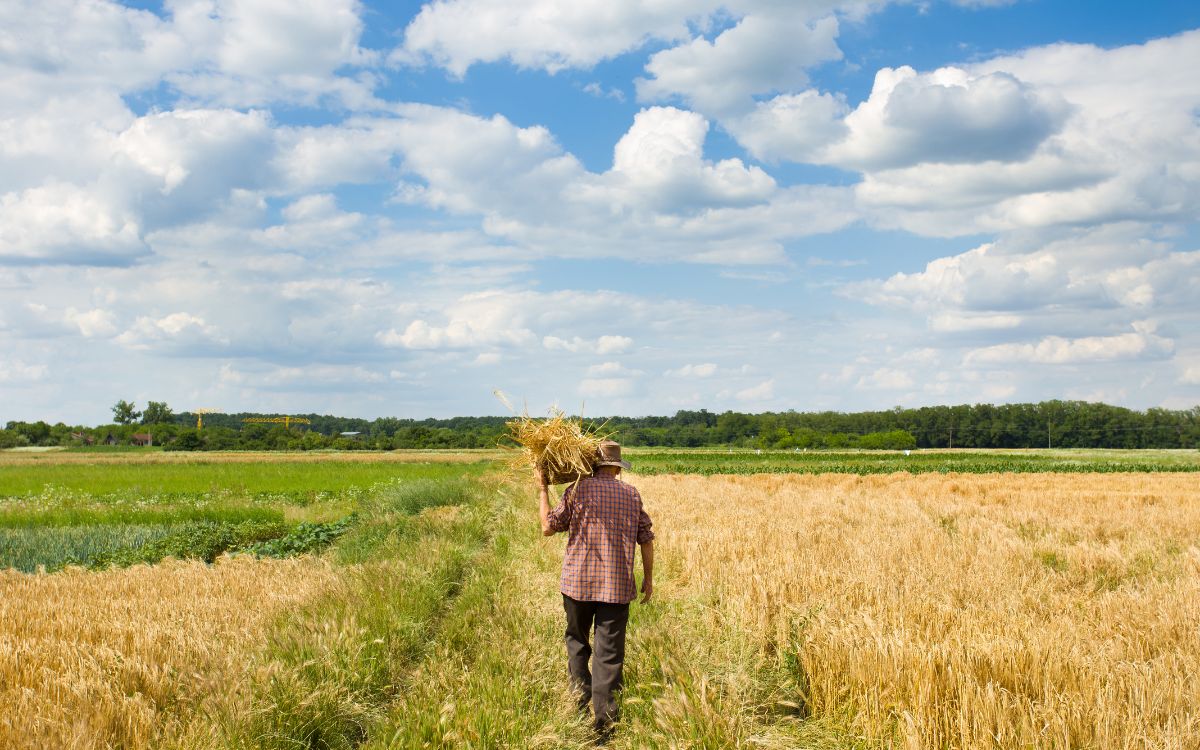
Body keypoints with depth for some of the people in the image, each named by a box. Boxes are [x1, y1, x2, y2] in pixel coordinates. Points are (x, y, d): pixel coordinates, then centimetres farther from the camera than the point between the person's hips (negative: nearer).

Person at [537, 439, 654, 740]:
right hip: (618, 587, 1)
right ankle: (604, 719, 1)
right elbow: (646, 539, 6)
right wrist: (648, 577, 18)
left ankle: (580, 689, 10)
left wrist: (542, 489, 8)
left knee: (577, 639, 23)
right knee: (609, 653, 3)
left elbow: (548, 527, -2)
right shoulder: (632, 495, 3)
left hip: (579, 583, -1)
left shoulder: (578, 490, -5)